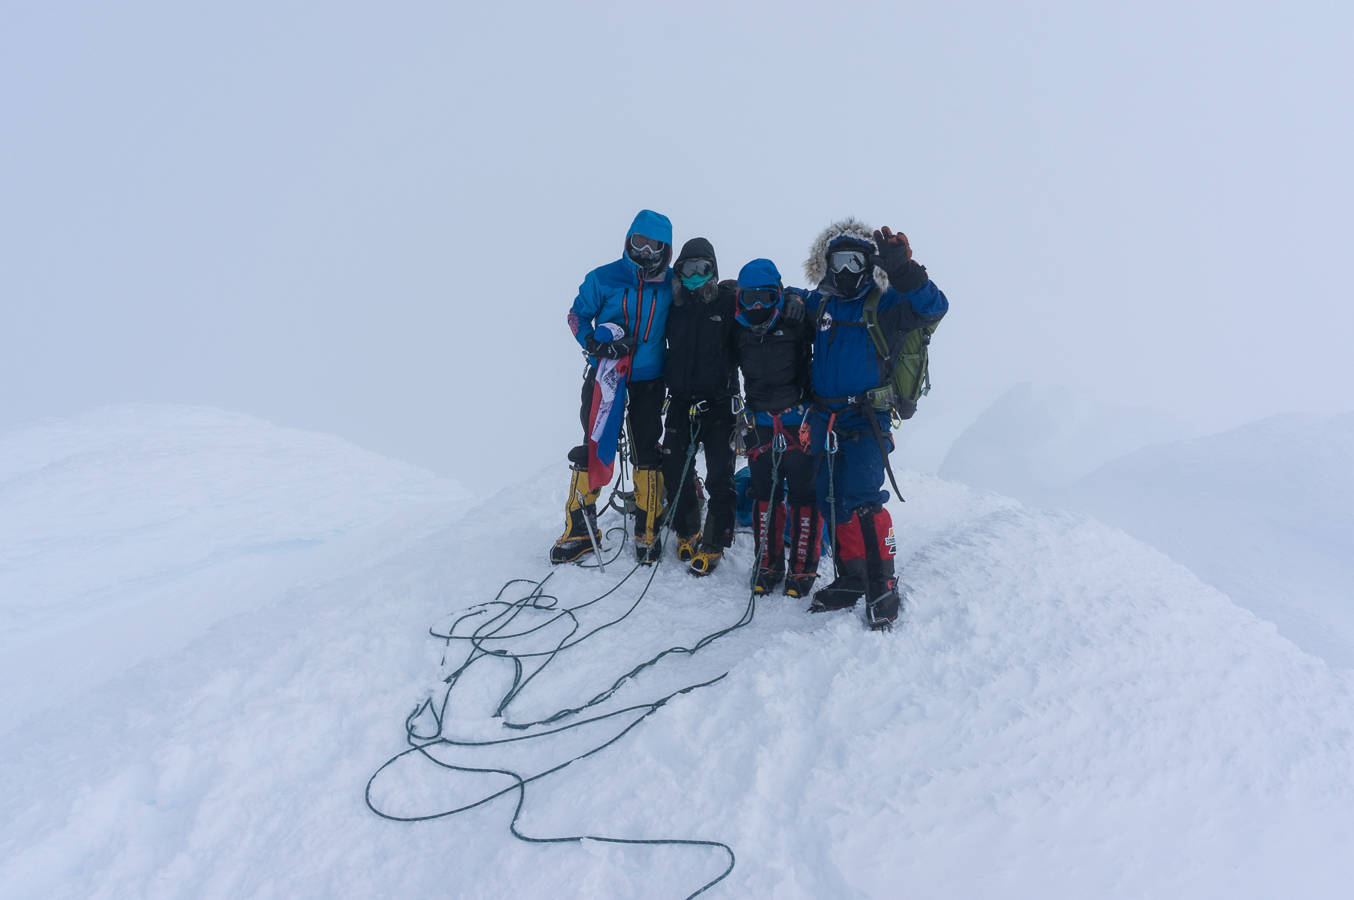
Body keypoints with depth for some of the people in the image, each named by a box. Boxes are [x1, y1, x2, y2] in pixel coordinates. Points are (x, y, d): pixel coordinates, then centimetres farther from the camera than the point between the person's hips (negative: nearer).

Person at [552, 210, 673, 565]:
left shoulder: (671, 283, -1)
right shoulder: (604, 279, -5)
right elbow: (577, 315, 4)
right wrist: (592, 344, -14)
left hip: (648, 380, 1)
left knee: (647, 454, 5)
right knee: (592, 449, 0)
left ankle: (647, 532, 17)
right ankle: (579, 530, 11)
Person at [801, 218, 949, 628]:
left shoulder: (885, 303, -3)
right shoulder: (818, 303, 11)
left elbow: (934, 306, -19)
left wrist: (902, 269, -33)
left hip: (867, 418, -5)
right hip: (825, 420, 6)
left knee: (862, 501, -15)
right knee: (833, 502, 9)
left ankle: (882, 587, -4)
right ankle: (850, 579, 23)